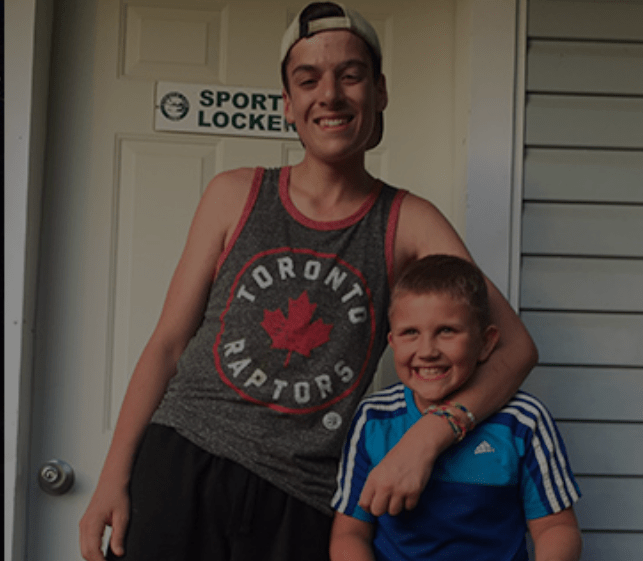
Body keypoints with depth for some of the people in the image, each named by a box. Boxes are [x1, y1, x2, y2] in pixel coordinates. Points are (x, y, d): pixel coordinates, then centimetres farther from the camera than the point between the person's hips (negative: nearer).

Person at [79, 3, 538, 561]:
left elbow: (514, 346, -5)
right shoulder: (235, 196, 5)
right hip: (180, 462, 1)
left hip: (301, 500, 0)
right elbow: (169, 343, 5)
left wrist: (424, 439, -20)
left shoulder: (409, 224, 1)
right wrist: (114, 475, -2)